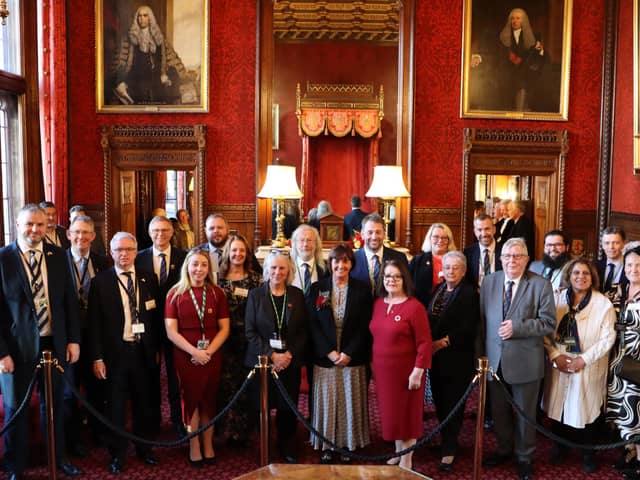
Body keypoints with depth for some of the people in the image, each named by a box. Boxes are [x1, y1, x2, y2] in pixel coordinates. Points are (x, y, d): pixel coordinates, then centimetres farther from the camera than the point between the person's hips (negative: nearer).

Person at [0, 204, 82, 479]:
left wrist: (73, 339, 1)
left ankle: (58, 457, 40)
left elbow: (70, 300, 4)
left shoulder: (58, 256, 0)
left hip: (54, 344, 3)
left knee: (54, 405, 20)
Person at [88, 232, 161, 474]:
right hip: (115, 352, -2)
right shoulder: (100, 281, -4)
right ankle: (117, 454, 24)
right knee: (116, 406, 8)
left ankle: (144, 448, 31)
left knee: (144, 403, 14)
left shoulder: (148, 279, 4)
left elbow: (155, 317, 7)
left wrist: (157, 349, 6)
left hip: (144, 351, 3)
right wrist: (97, 358, -9)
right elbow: (94, 322, -5)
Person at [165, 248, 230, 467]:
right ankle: (194, 447, 21)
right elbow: (171, 331, -6)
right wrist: (194, 351, -16)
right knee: (191, 399, 8)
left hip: (212, 356, 2)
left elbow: (224, 328, 2)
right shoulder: (175, 293, -2)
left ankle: (208, 445, 24)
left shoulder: (217, 293, 3)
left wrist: (209, 351, -12)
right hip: (185, 356, -1)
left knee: (209, 400, 11)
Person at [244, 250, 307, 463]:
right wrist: (271, 355, -12)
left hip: (290, 362, 1)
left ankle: (288, 450, 25)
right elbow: (250, 331, -3)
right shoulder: (255, 295, 1)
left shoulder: (297, 295, 5)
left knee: (288, 408, 6)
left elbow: (303, 331, 5)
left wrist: (290, 355, -9)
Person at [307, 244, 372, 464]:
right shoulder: (317, 289, 0)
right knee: (326, 401, 6)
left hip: (353, 357, 0)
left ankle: (349, 444, 21)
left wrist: (349, 353, -11)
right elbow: (312, 324, -2)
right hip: (324, 357, 0)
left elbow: (365, 326, -2)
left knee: (350, 401, 7)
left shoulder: (362, 290, 0)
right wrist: (329, 352, -11)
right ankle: (326, 445, 19)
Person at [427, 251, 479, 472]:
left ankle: (448, 451, 11)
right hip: (435, 354, 6)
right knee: (439, 400, 12)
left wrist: (444, 341, -19)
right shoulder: (438, 289, 12)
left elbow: (468, 327, -17)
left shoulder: (470, 292, -9)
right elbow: (428, 319, 12)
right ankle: (448, 439, 28)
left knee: (452, 402, 2)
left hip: (456, 357, -6)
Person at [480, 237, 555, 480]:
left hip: (524, 360, -3)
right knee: (499, 410, 18)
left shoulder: (541, 285, -10)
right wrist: (482, 353, 5)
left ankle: (524, 457, 33)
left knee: (524, 412, 13)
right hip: (494, 358, 4)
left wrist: (516, 327, -23)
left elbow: (548, 323, -12)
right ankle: (504, 449, 40)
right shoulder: (489, 282, 2)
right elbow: (482, 319, 6)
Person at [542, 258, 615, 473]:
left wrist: (584, 359, -16)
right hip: (559, 365, 2)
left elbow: (608, 338, -9)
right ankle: (560, 447, 31)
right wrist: (555, 356, -12)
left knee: (587, 408, 4)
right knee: (559, 406, 11)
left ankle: (588, 453, 24)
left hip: (588, 368, -2)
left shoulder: (603, 303, -5)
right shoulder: (557, 298, 2)